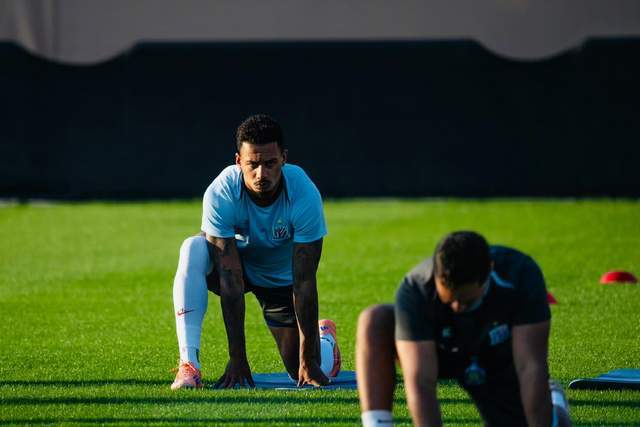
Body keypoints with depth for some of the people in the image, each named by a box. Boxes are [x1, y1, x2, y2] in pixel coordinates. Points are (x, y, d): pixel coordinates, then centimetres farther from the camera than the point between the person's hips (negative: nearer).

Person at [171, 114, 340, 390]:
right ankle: (189, 364, -34)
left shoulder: (305, 195, -31)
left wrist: (308, 361, -28)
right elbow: (230, 279, -33)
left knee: (310, 374, -5)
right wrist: (237, 358, -35)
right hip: (237, 262, 0)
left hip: (281, 278, 0)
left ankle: (325, 336, 34)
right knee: (193, 249, -34)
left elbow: (304, 282, -28)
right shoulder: (220, 193, -32)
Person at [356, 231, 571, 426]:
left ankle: (552, 401, 27)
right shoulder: (414, 291, -36)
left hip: (499, 359, 1)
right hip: (439, 352, -1)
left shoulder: (521, 275, -35)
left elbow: (531, 367, -35)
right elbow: (420, 382, -42)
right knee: (375, 321, -30)